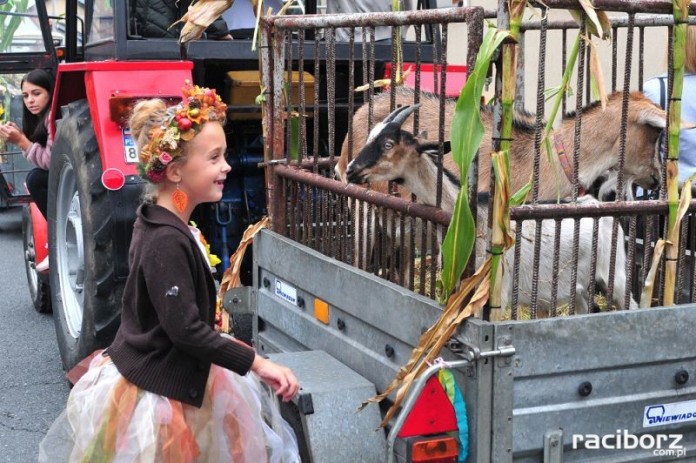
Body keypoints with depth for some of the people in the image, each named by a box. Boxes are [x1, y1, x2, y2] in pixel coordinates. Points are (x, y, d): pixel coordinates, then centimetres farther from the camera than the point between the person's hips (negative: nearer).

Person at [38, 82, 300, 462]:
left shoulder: (160, 223, 4)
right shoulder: (167, 241, -27)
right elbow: (185, 330, -29)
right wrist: (257, 363, -26)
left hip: (169, 376, 10)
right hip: (155, 392, -10)